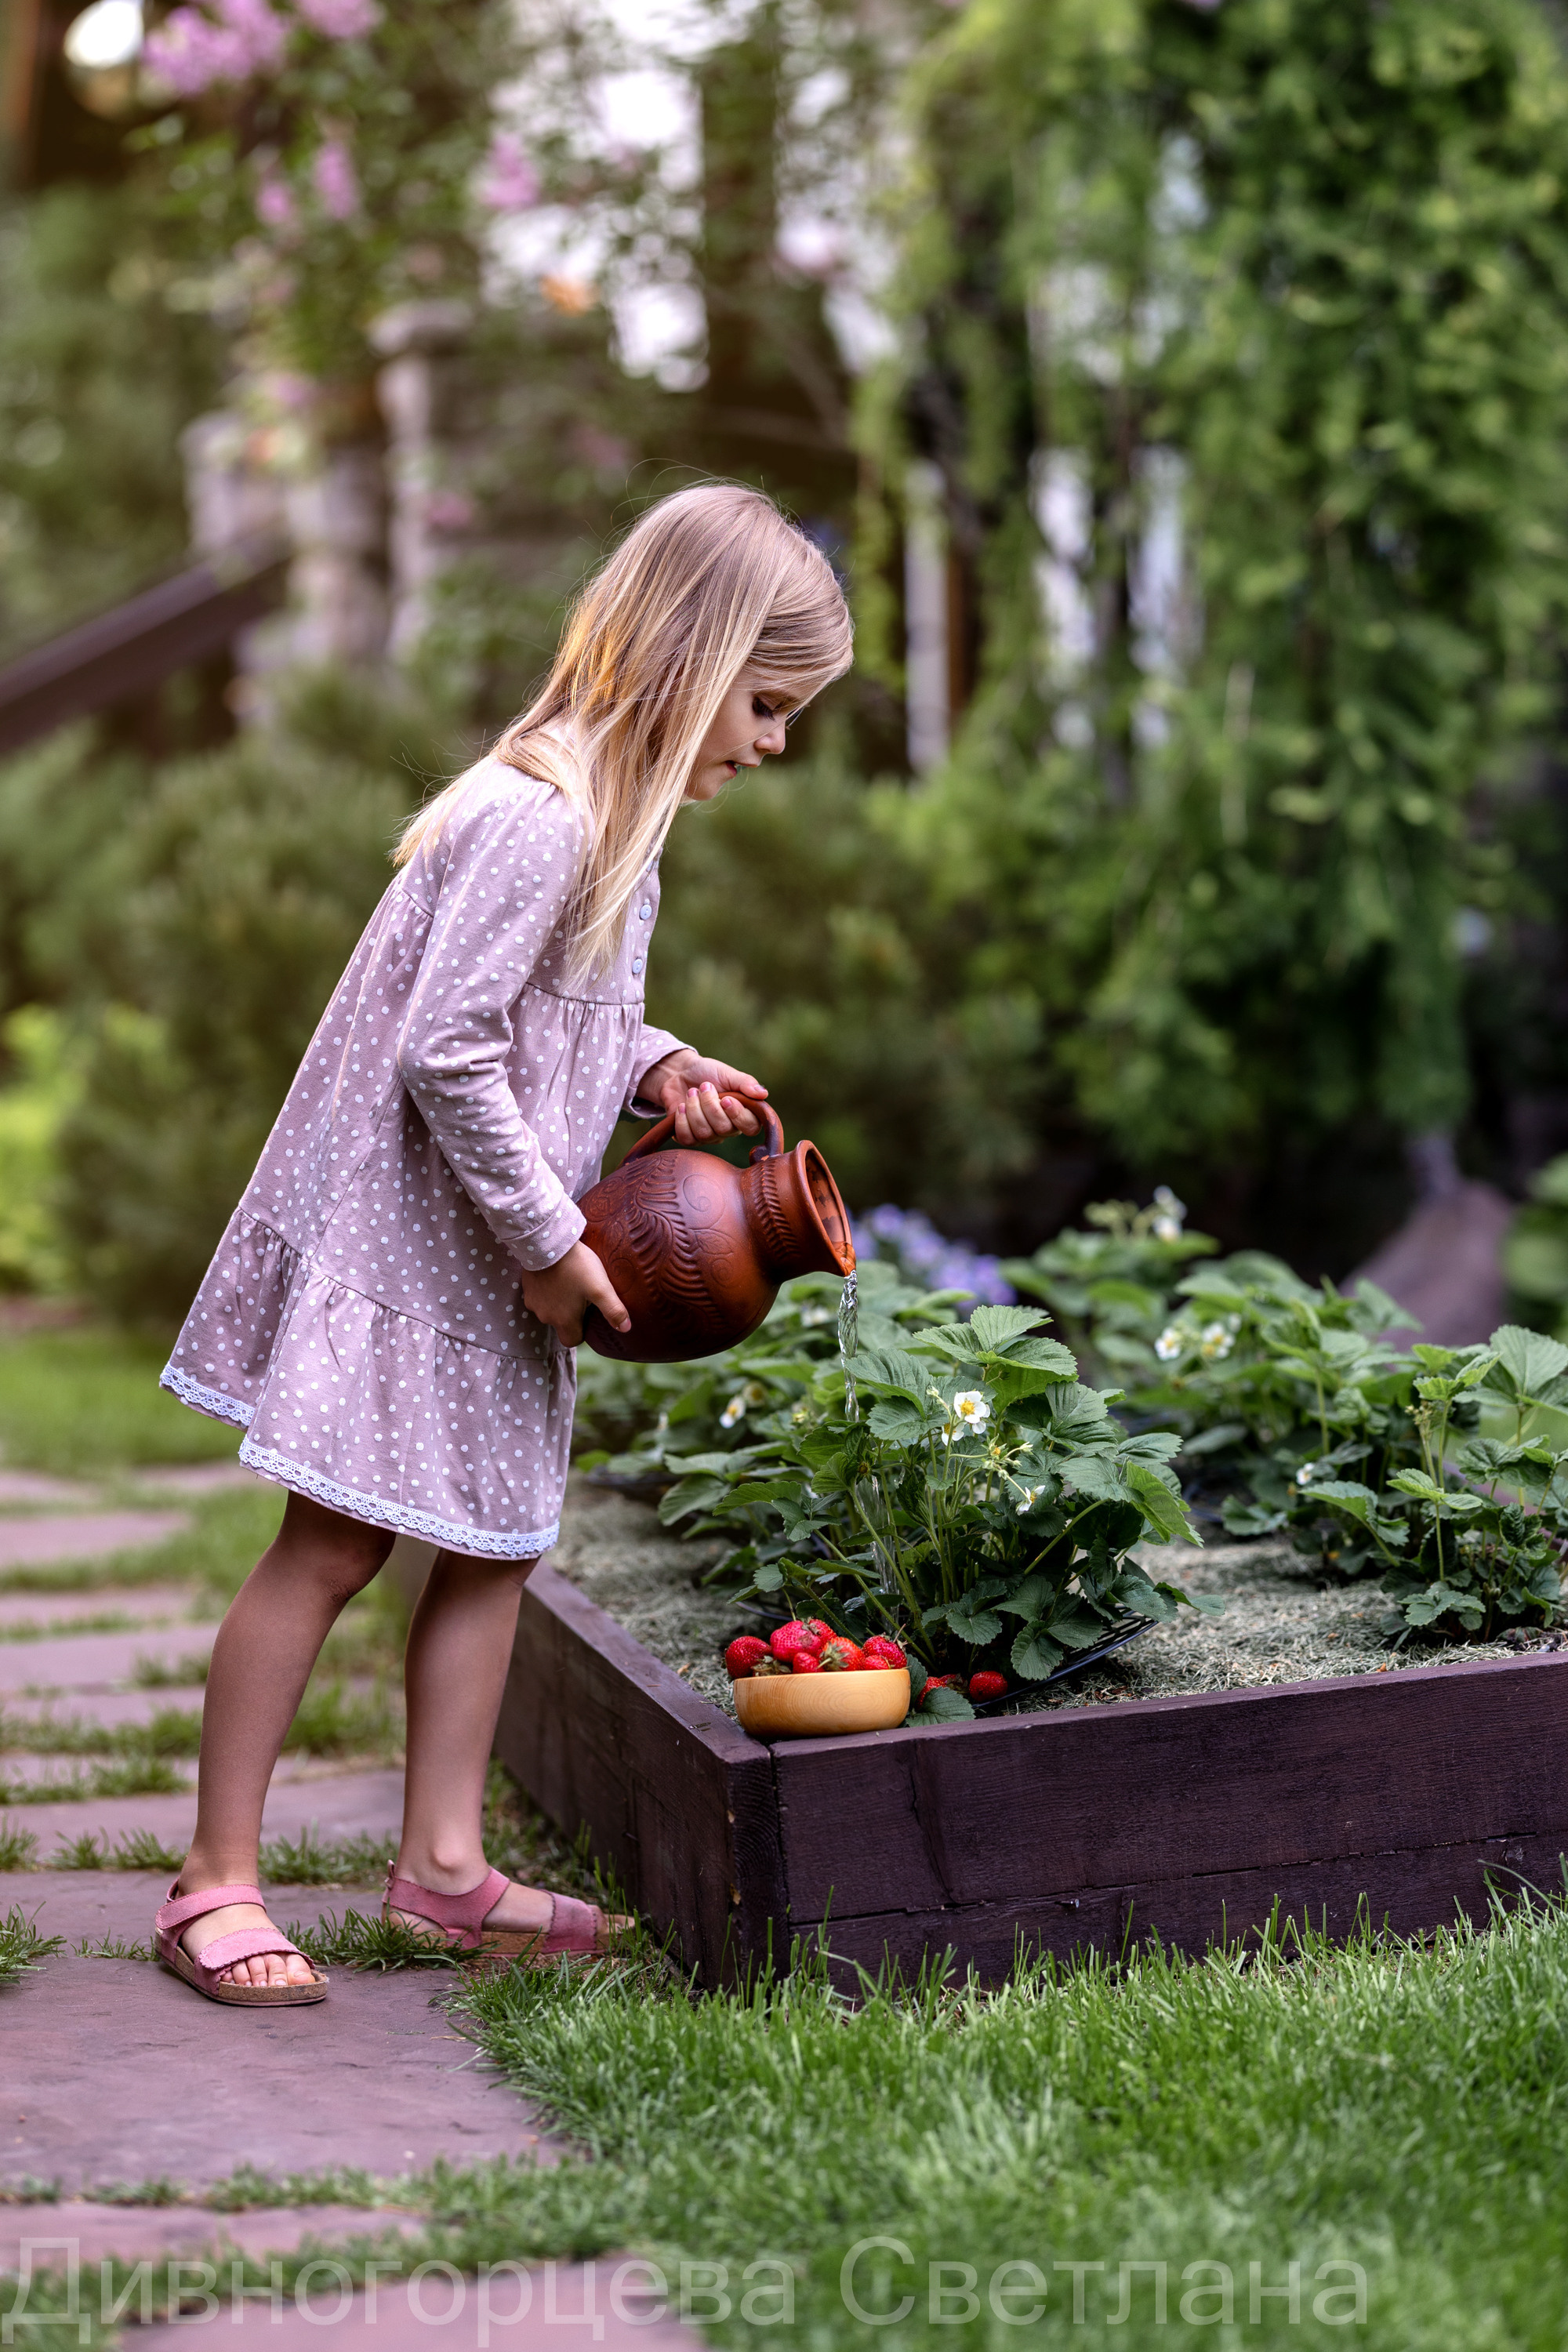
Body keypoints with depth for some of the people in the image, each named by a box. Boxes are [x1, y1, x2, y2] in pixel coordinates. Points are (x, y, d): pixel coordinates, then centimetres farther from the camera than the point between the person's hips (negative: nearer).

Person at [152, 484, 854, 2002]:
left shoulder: (615, 815, 10)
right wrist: (550, 1240, -19)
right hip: (405, 1236, -10)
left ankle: (442, 1863, 19)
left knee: (498, 1537, 11)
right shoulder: (538, 818, -22)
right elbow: (446, 1052, -25)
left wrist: (656, 1066, 2)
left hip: (496, 1253, 10)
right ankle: (214, 1883, 5)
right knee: (334, 1542, -5)